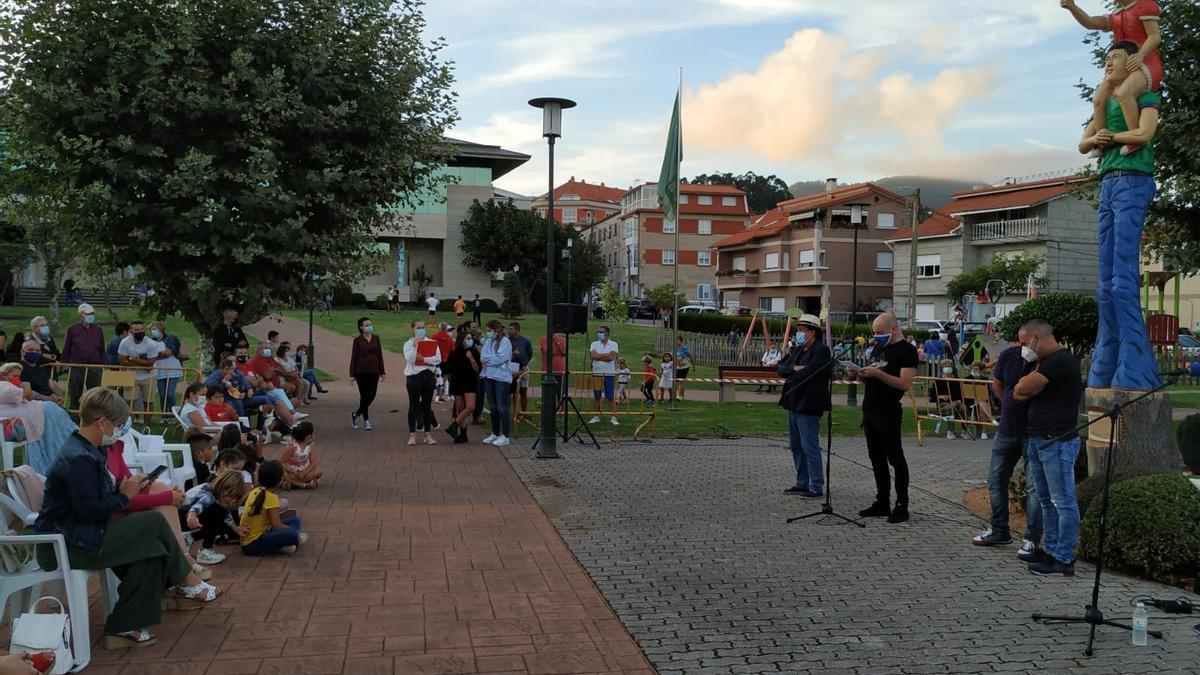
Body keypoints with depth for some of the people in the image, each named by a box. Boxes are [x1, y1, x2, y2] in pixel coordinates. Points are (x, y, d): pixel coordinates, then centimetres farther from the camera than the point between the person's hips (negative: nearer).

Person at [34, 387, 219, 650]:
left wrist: (121, 490, 1)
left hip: (76, 533, 10)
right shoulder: (78, 459, -22)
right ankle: (188, 584, 6)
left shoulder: (84, 451, 10)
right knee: (154, 522, -11)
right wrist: (124, 497, -11)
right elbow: (88, 511, -25)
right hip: (65, 545, -10)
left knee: (150, 546, 0)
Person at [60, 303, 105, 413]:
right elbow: (65, 351, 4)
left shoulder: (98, 330, 12)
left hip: (95, 369, 2)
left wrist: (102, 366, 9)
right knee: (74, 397, 5)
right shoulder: (72, 330, 4)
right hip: (76, 368, -2)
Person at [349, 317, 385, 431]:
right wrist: (352, 374, -6)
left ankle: (356, 414, 21)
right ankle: (366, 420, 15)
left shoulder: (376, 339, 7)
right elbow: (353, 357, -2)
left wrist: (383, 372, 7)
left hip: (374, 372, 3)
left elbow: (380, 355, 10)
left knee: (371, 395, -1)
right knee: (364, 396, 2)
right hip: (361, 372, -3)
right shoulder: (358, 340, -2)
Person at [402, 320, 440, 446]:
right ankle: (412, 435, 8)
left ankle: (428, 434, 12)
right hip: (413, 376, -2)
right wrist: (415, 345, -16)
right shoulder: (408, 344, 1)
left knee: (427, 405, 6)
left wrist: (423, 359, -13)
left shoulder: (432, 343, 6)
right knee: (414, 405, 2)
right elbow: (410, 359, -15)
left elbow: (438, 359, -6)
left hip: (428, 375, 2)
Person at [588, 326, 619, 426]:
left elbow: (611, 357, -13)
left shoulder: (613, 344, 2)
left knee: (611, 397, -2)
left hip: (610, 374, -3)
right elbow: (593, 355, -9)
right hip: (597, 373, 3)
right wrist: (606, 355, -9)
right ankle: (596, 417, 14)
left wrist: (598, 356, -8)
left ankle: (613, 417, 0)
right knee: (596, 396, 6)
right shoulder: (594, 344, 9)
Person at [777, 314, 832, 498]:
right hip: (794, 403, 9)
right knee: (796, 446, 15)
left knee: (810, 447, -6)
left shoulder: (821, 350, -12)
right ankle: (802, 483, 24)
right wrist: (794, 368, -12)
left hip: (808, 405, -9)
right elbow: (780, 369, 8)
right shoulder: (798, 350, 15)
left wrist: (791, 374, -3)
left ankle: (816, 487, 0)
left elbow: (806, 374, -22)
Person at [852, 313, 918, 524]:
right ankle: (882, 503, 18)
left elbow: (905, 383, -18)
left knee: (895, 458, -3)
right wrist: (862, 374, 1)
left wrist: (877, 373, -23)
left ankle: (902, 506, 3)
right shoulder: (877, 348, 17)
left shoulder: (906, 350, -9)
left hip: (888, 413, -8)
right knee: (877, 459, 11)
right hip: (870, 410, 8)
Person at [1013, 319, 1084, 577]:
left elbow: (1024, 388, -16)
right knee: (1047, 501, 15)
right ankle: (1052, 552, 24)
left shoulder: (1061, 360, -14)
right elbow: (1018, 393, 17)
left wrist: (1034, 373, 1)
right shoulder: (1047, 362, 18)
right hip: (1039, 440, 10)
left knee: (1063, 502, -4)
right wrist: (1031, 384, -1)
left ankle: (1064, 560, -1)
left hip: (1058, 442, -10)